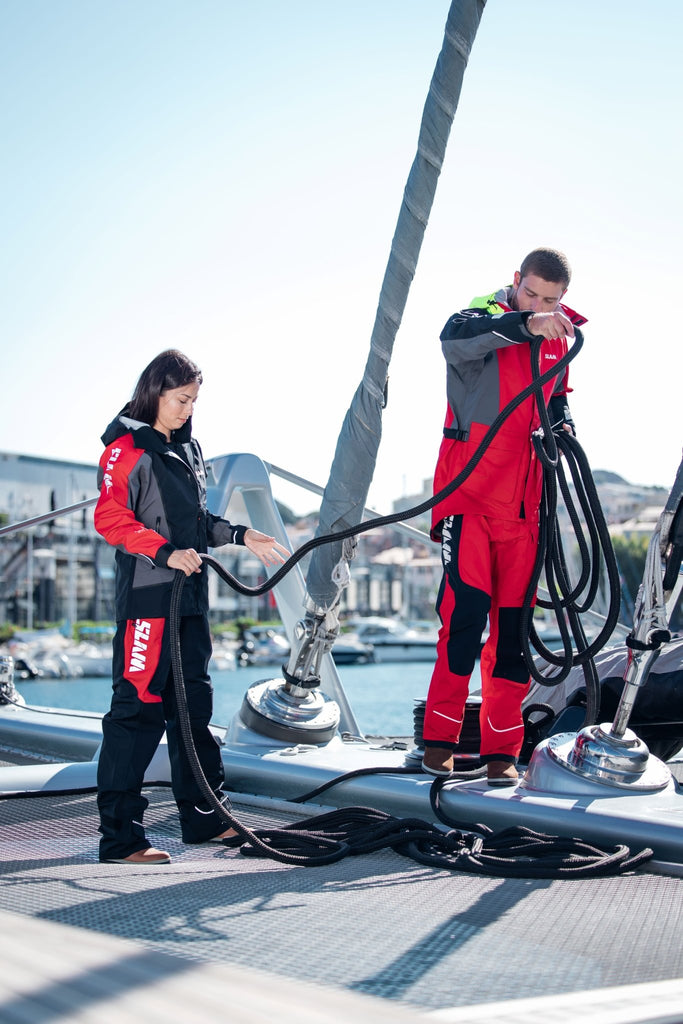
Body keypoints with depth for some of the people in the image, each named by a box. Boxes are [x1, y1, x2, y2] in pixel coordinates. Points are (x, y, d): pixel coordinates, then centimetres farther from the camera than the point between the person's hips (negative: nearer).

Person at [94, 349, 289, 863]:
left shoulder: (189, 449, 20)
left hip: (191, 595, 9)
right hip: (146, 595, -9)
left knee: (193, 704, 14)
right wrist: (165, 552, -24)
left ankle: (204, 816, 26)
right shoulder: (126, 449, -6)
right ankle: (120, 836, -5)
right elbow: (110, 517, -15)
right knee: (139, 707, -10)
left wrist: (240, 536, 16)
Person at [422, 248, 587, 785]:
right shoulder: (485, 318, -5)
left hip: (523, 503, 6)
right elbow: (454, 339, -30)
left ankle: (502, 750, 12)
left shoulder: (557, 338, 14)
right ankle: (440, 738, 0)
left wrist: (563, 423, 7)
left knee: (514, 625, 5)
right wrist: (522, 323, -42)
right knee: (466, 613, -13)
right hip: (470, 493, -5)